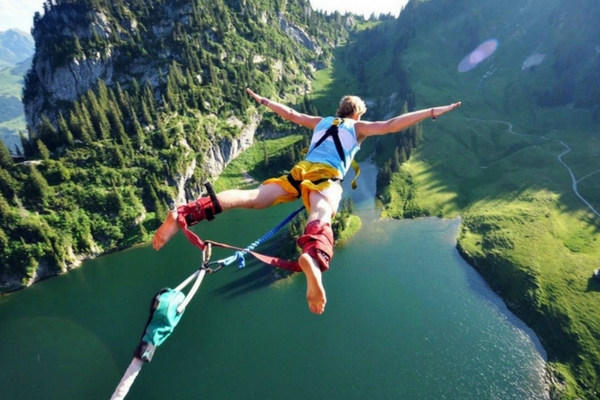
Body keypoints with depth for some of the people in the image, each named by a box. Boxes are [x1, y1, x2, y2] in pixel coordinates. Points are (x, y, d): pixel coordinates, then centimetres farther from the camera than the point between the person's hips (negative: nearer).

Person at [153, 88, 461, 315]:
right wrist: (432, 112, 19)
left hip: (300, 171, 4)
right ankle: (313, 260, -68)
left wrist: (263, 101, 53)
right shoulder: (359, 127, 21)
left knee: (251, 198, -13)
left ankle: (184, 213, -28)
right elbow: (392, 125, 10)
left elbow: (290, 114, 38)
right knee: (320, 218, -34)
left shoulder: (321, 122, 33)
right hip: (327, 179, -4)